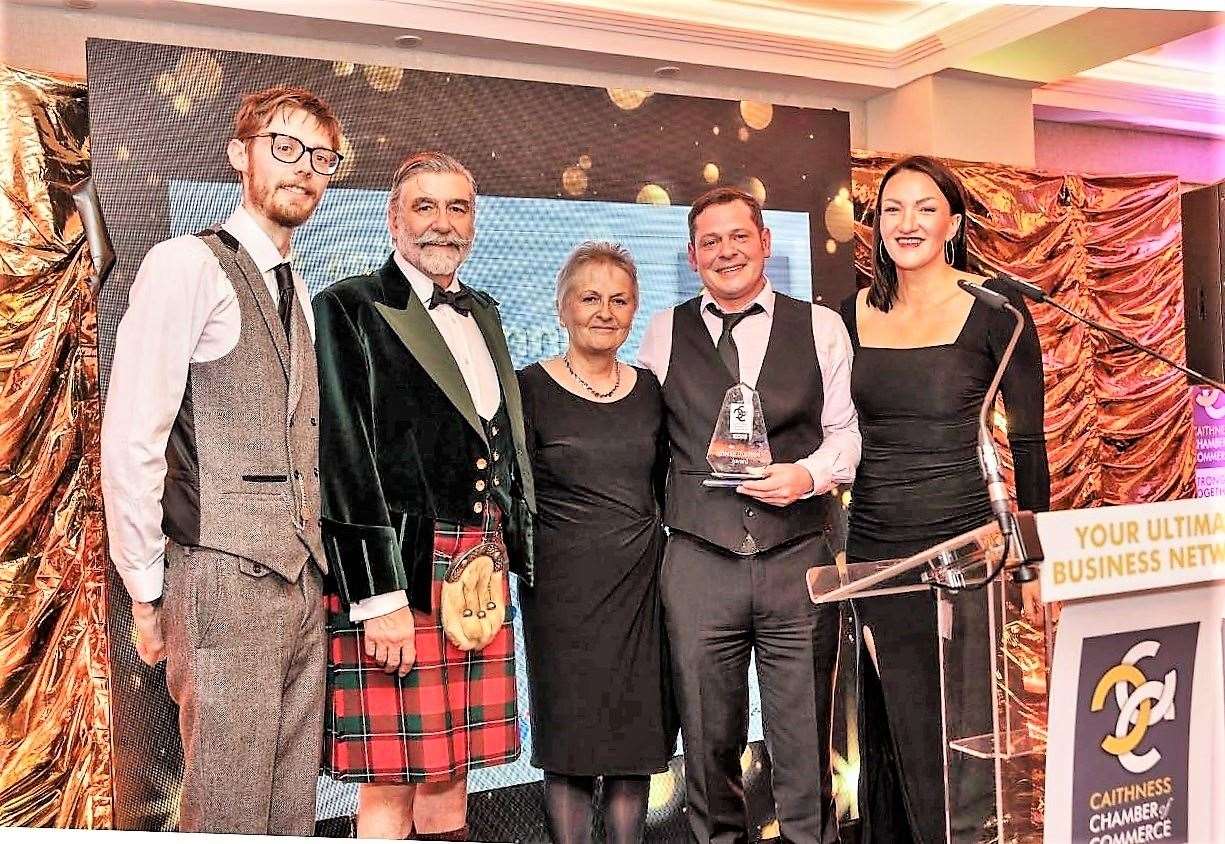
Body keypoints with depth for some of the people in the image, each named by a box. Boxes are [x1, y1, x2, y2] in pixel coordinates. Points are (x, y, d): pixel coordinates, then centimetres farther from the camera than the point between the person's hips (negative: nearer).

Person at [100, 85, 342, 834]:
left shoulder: (297, 288, 15)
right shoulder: (188, 264, -8)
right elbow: (129, 441, -12)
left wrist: (314, 562, 12)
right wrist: (148, 594, -9)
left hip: (301, 582, 7)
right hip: (223, 582, -7)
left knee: (294, 806, 15)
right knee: (229, 813, 2)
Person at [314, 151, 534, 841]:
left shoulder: (484, 315, 18)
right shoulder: (352, 308, -4)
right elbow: (344, 460, -11)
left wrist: (510, 555, 15)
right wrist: (378, 596, -16)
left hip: (480, 570, 7)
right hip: (395, 572, -6)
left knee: (449, 773, 14)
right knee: (392, 784, 1)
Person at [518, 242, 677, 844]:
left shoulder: (648, 388, 9)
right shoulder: (531, 388, -4)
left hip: (643, 587, 4)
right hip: (565, 590, -4)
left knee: (638, 741, 10)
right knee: (569, 749, 4)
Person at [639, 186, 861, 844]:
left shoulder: (820, 327, 7)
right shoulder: (663, 334, 9)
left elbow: (847, 431, 6)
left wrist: (809, 474, -12)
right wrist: (648, 530, 5)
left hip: (798, 561, 0)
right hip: (697, 564, 1)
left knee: (804, 738, 9)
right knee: (708, 740, 12)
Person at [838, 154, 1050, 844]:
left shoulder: (993, 306, -6)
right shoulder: (856, 313, 6)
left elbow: (1028, 438, -3)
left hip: (960, 546, -4)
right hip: (873, 547, 4)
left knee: (953, 735, 3)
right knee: (888, 734, 15)